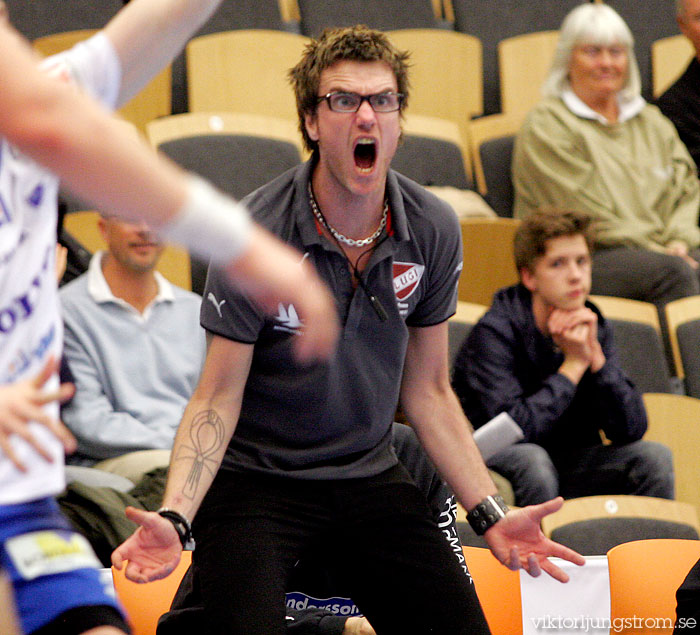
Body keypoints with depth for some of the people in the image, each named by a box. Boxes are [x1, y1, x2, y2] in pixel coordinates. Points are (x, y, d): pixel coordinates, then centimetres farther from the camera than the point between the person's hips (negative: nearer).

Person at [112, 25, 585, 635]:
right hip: (255, 477, -4)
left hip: (370, 476, 4)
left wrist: (490, 514, 0)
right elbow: (218, 397, -10)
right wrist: (174, 516, -25)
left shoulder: (434, 230, -1)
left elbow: (427, 390, 8)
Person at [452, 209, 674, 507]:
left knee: (654, 456, -13)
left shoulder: (594, 326, 0)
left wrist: (596, 357, -18)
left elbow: (631, 429, -5)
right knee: (531, 458, -36)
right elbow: (510, 428, -29)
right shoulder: (494, 332, -17)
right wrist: (574, 365, -22)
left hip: (568, 464, 5)